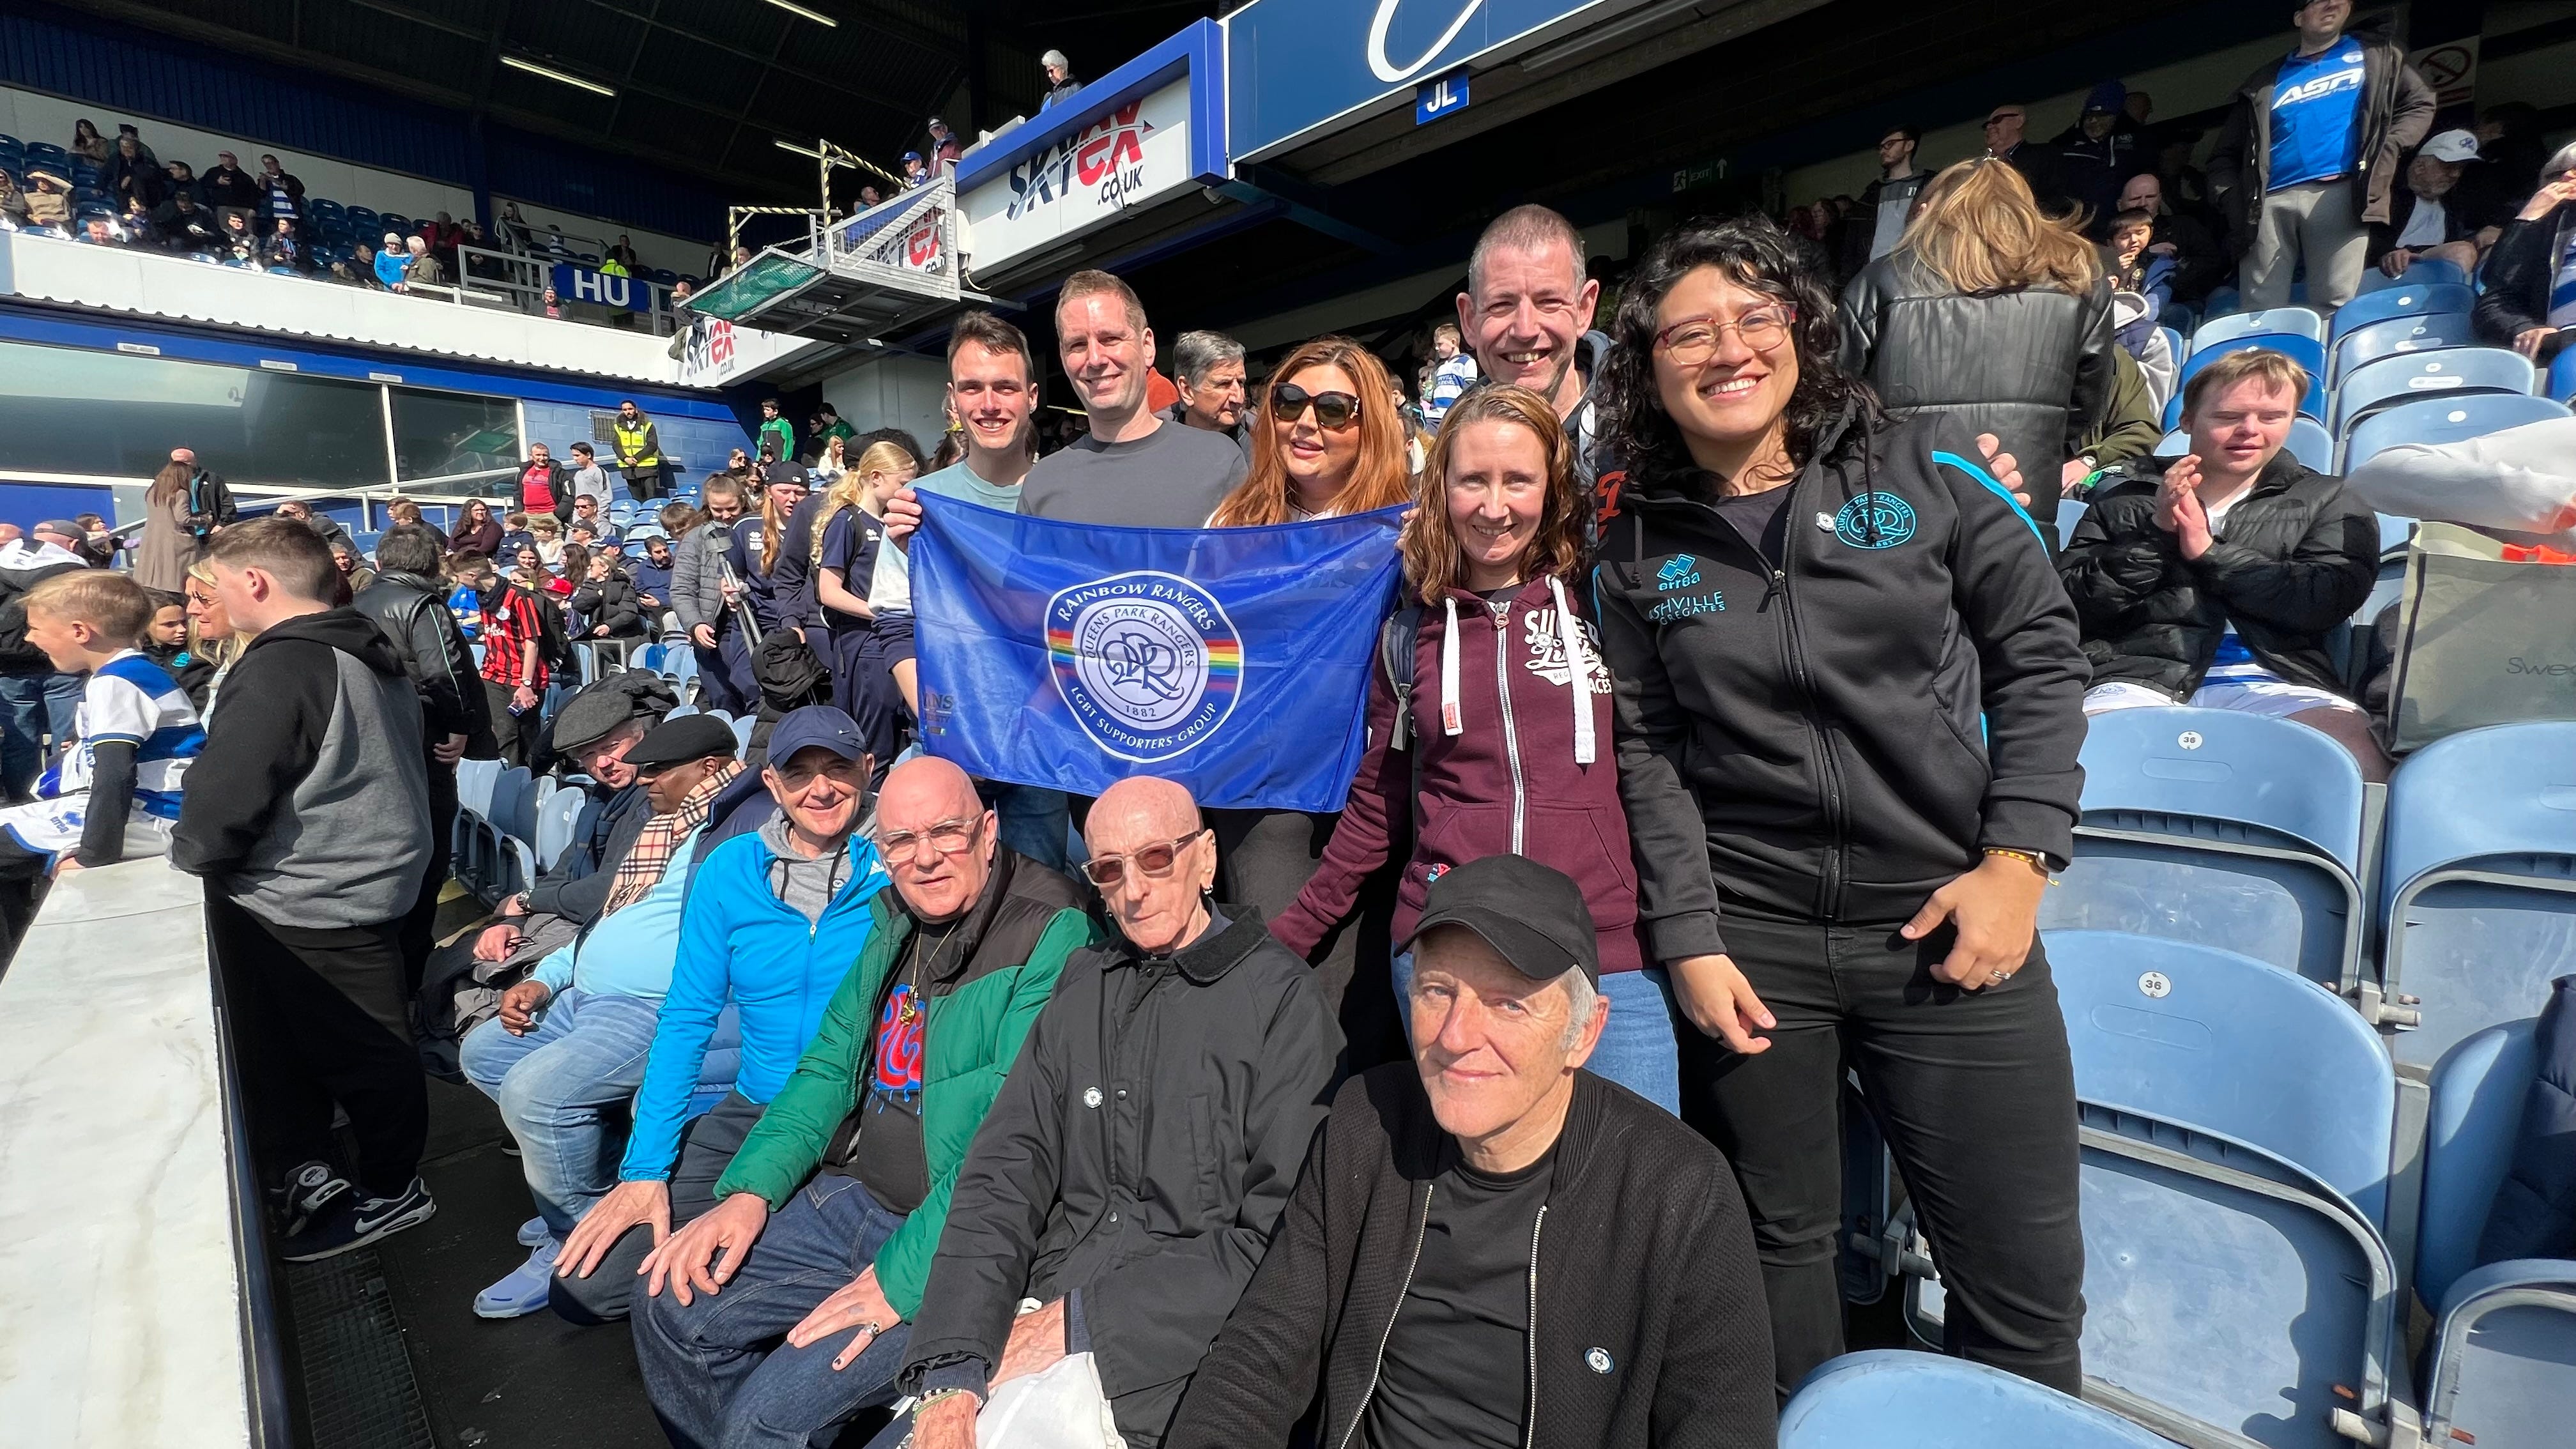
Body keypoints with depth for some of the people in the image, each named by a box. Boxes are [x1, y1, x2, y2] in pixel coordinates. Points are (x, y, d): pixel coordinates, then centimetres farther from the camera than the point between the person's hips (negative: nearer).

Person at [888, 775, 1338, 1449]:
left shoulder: (1281, 998, -9)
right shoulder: (1085, 982, 8)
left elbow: (1276, 1236, -12)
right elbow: (1004, 1175, 2)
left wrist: (1080, 1319, -14)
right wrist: (952, 1370, -11)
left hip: (1169, 1359, -4)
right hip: (1037, 1314, 5)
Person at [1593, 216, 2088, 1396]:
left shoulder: (1927, 471, 2)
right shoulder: (1637, 549, 2)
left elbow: (2042, 657, 4)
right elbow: (1648, 753, 0)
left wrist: (2018, 858, -5)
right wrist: (1688, 938, -6)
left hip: (1950, 920, 1)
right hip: (1749, 937, 0)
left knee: (2026, 1279, 10)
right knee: (1778, 1250, 16)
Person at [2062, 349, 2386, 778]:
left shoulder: (2328, 502, 23)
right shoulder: (2123, 499, 18)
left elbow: (2326, 601, 4)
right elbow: (2070, 606, 6)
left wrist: (2208, 550, 0)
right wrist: (2154, 534, -3)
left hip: (2276, 681, 2)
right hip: (2138, 677, -1)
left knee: (2355, 762, -32)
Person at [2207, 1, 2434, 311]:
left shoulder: (2373, 54, 23)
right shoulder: (2267, 80, 23)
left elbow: (2420, 103, 22)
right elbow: (2226, 153, 19)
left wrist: (2387, 150, 3)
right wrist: (2230, 197, 1)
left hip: (2339, 194, 0)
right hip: (2270, 202, 0)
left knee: (2335, 309, -13)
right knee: (2259, 314, -9)